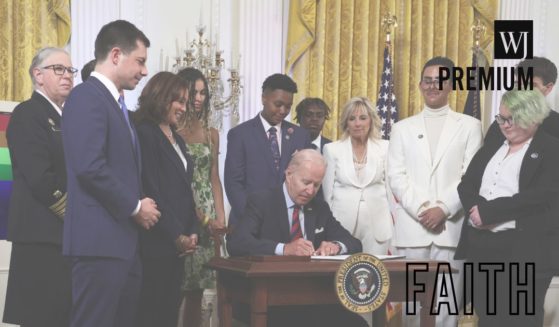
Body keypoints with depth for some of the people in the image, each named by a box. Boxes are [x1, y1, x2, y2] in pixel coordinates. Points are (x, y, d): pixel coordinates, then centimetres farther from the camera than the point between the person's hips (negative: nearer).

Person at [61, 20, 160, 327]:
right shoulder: (87, 97, -10)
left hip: (122, 239, 10)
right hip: (99, 239, -10)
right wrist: (135, 207, -12)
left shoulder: (115, 103, 20)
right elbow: (90, 167, -21)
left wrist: (139, 206, 6)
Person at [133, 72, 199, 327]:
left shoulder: (176, 139, 18)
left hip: (177, 243, 8)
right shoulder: (145, 134, -9)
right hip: (156, 242, -8)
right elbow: (150, 191, -15)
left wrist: (192, 232, 4)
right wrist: (177, 235, -13)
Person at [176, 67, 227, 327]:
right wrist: (203, 218, -15)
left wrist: (220, 219, 3)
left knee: (197, 289, 5)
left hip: (208, 218, 5)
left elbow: (214, 179, 15)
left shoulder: (211, 134, 14)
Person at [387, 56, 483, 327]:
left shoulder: (469, 126, 10)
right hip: (411, 227, 1)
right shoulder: (402, 128, 14)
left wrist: (443, 209, -11)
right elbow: (396, 176, 4)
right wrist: (421, 210, -10)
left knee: (447, 302, -2)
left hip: (451, 227, -1)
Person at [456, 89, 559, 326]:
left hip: (524, 251, -6)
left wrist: (488, 211, -16)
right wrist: (477, 208, -13)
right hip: (479, 246, 6)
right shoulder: (491, 148, 18)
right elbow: (466, 185, 10)